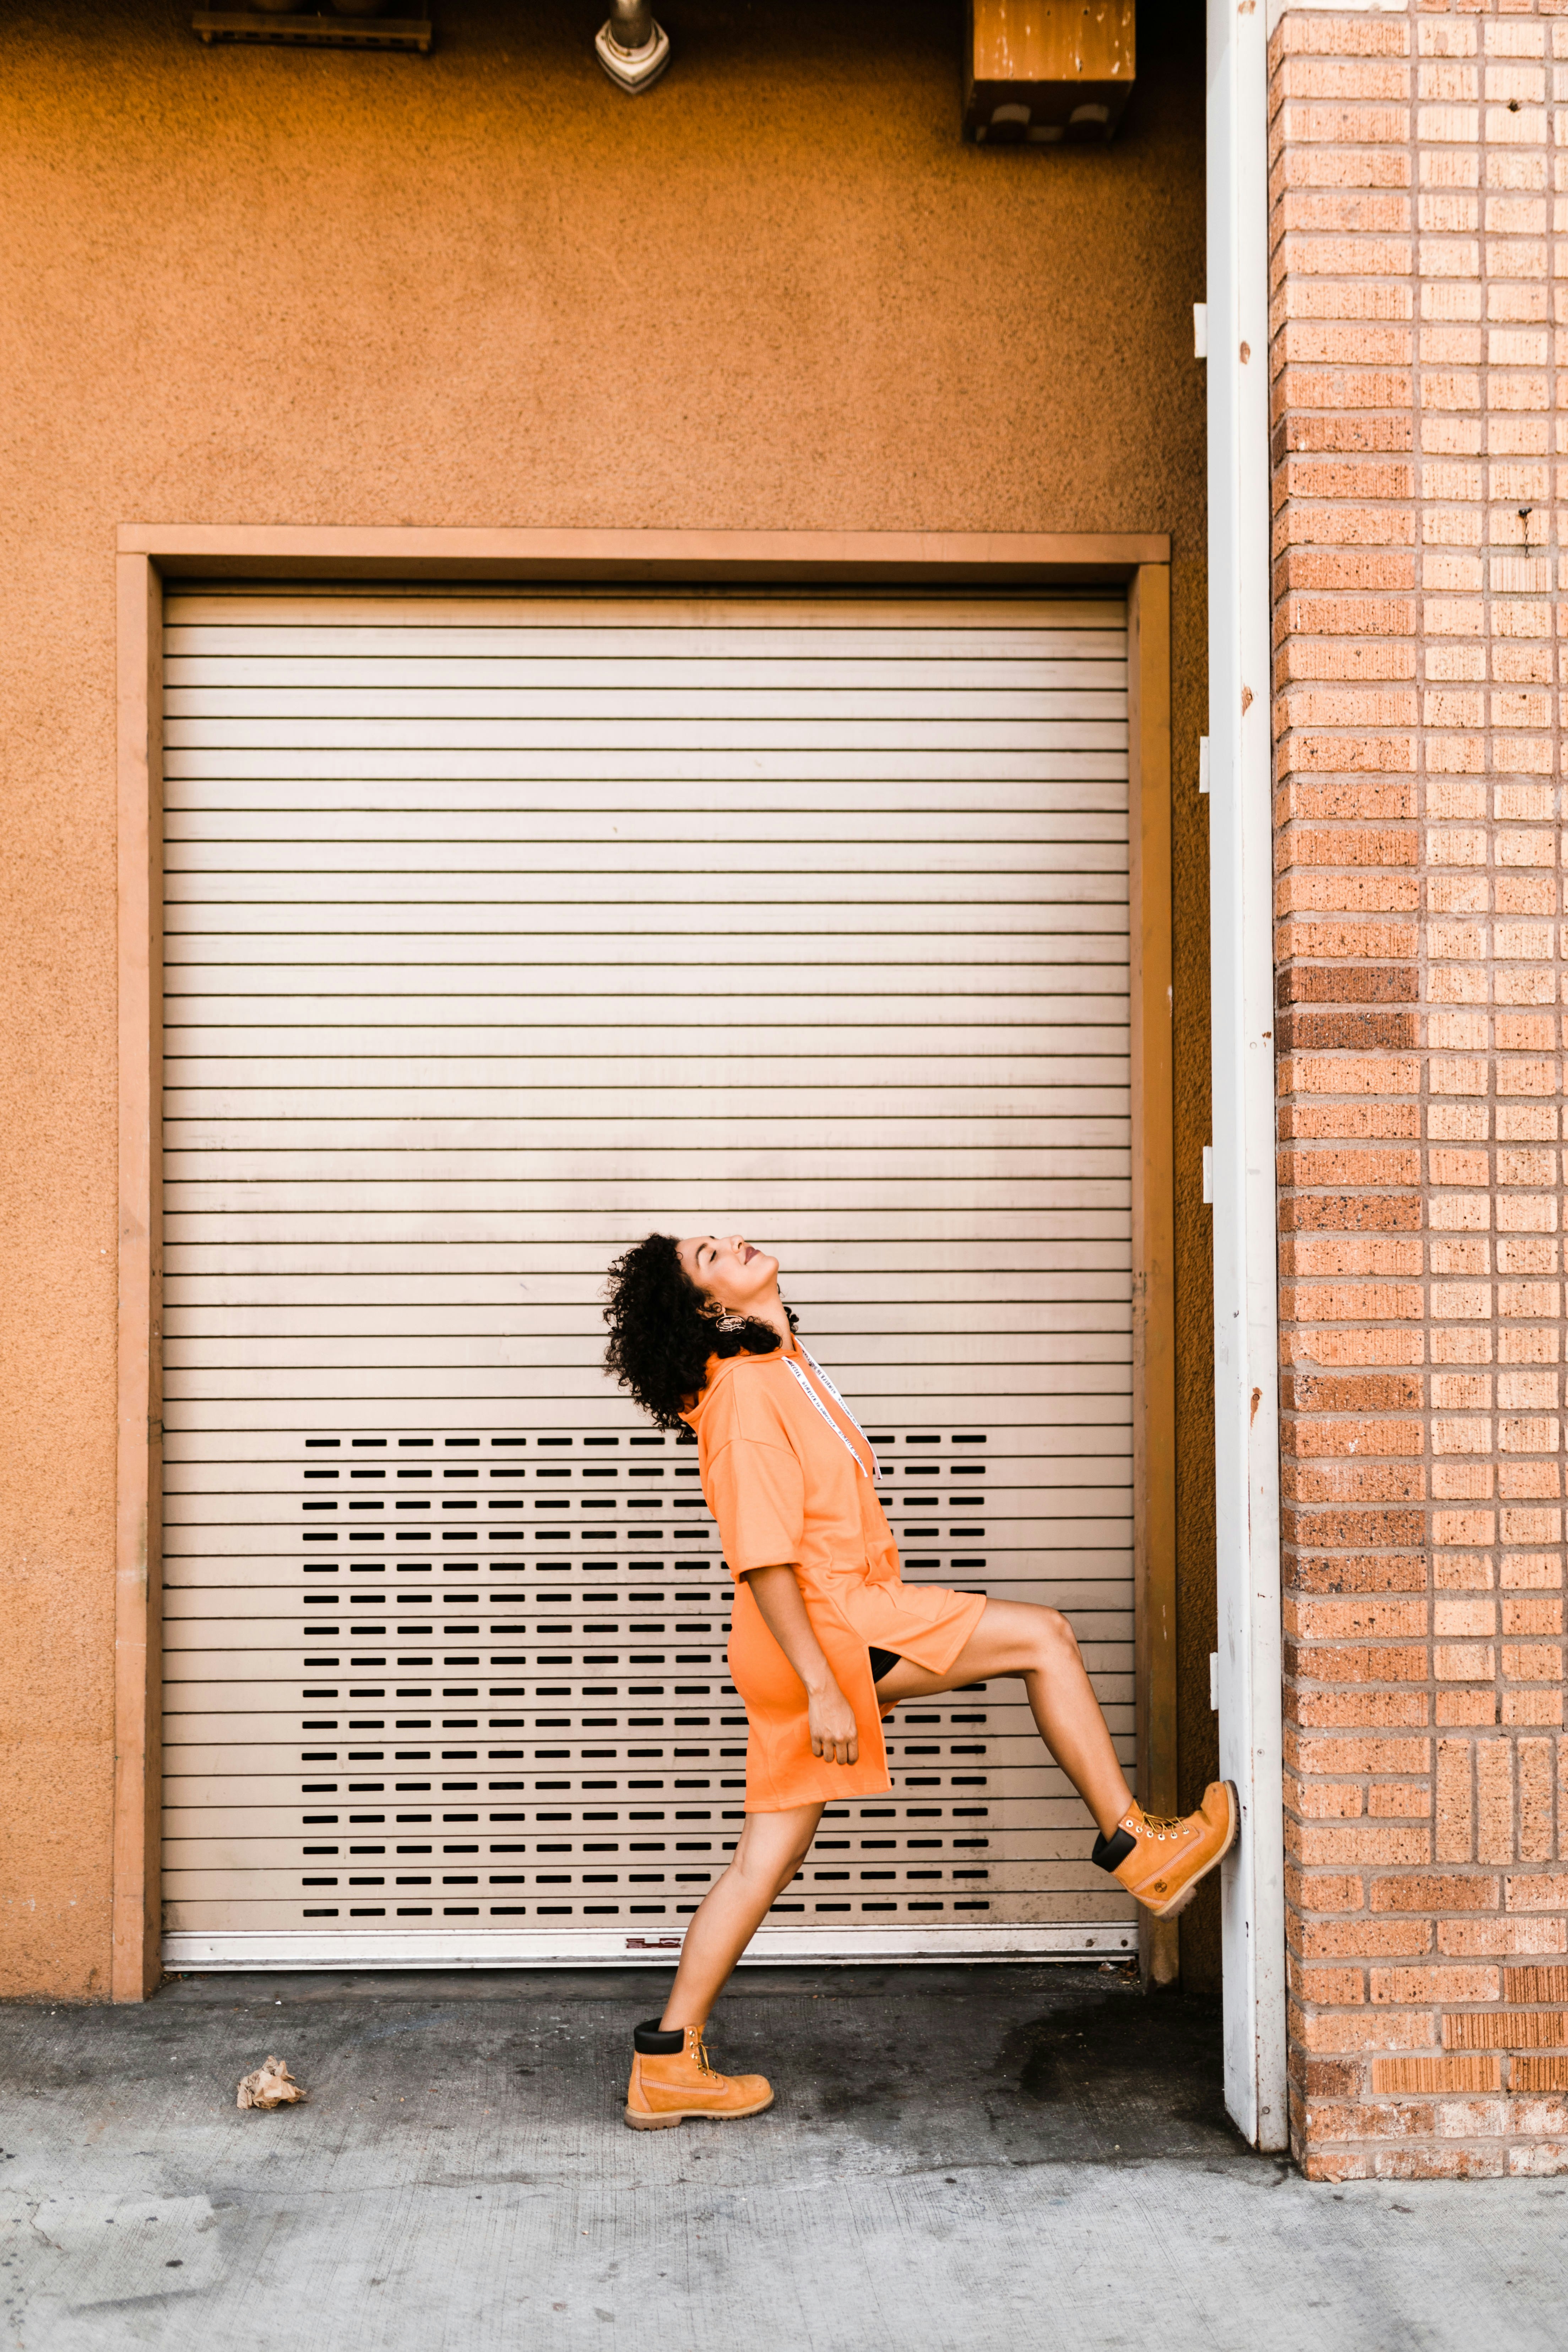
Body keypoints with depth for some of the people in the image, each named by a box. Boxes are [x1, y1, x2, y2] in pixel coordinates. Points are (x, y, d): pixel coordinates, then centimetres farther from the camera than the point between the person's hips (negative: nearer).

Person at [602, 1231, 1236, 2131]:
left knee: (767, 1861, 11)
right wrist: (824, 1688, -22)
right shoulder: (746, 1392, -14)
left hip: (838, 1629, 10)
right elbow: (763, 1559, -20)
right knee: (1043, 1635, -5)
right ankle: (1135, 1848, 4)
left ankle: (669, 2064, 16)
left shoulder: (784, 1371, 18)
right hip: (827, 1625, -10)